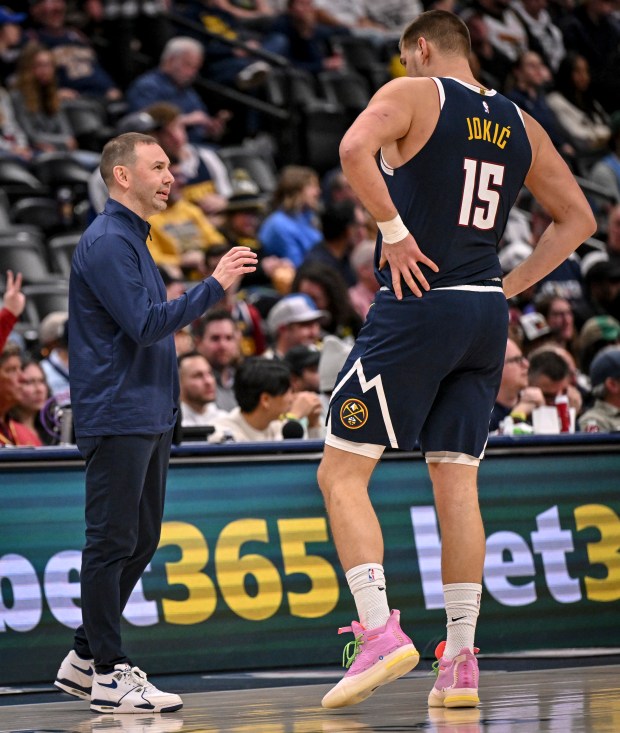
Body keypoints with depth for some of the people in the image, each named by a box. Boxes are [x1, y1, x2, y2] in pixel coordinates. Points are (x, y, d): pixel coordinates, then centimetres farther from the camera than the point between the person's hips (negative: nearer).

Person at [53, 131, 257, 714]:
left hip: (147, 418, 10)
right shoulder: (106, 241, -13)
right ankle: (108, 672, -3)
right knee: (113, 542, -6)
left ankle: (86, 658, 19)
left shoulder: (131, 238, 19)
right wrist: (214, 285, -19)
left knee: (140, 540, 12)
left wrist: (165, 411, 23)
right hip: (117, 418, -10)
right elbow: (145, 325, -20)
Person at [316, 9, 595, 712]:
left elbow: (354, 148, -24)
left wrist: (395, 230, -15)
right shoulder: (520, 125, 16)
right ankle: (460, 665, 7)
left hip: (417, 305, -6)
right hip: (487, 314, 6)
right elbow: (577, 218, 21)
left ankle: (379, 631, -14)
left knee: (342, 472, 0)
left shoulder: (413, 95, -3)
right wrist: (509, 285, 16)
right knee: (456, 481, 10)